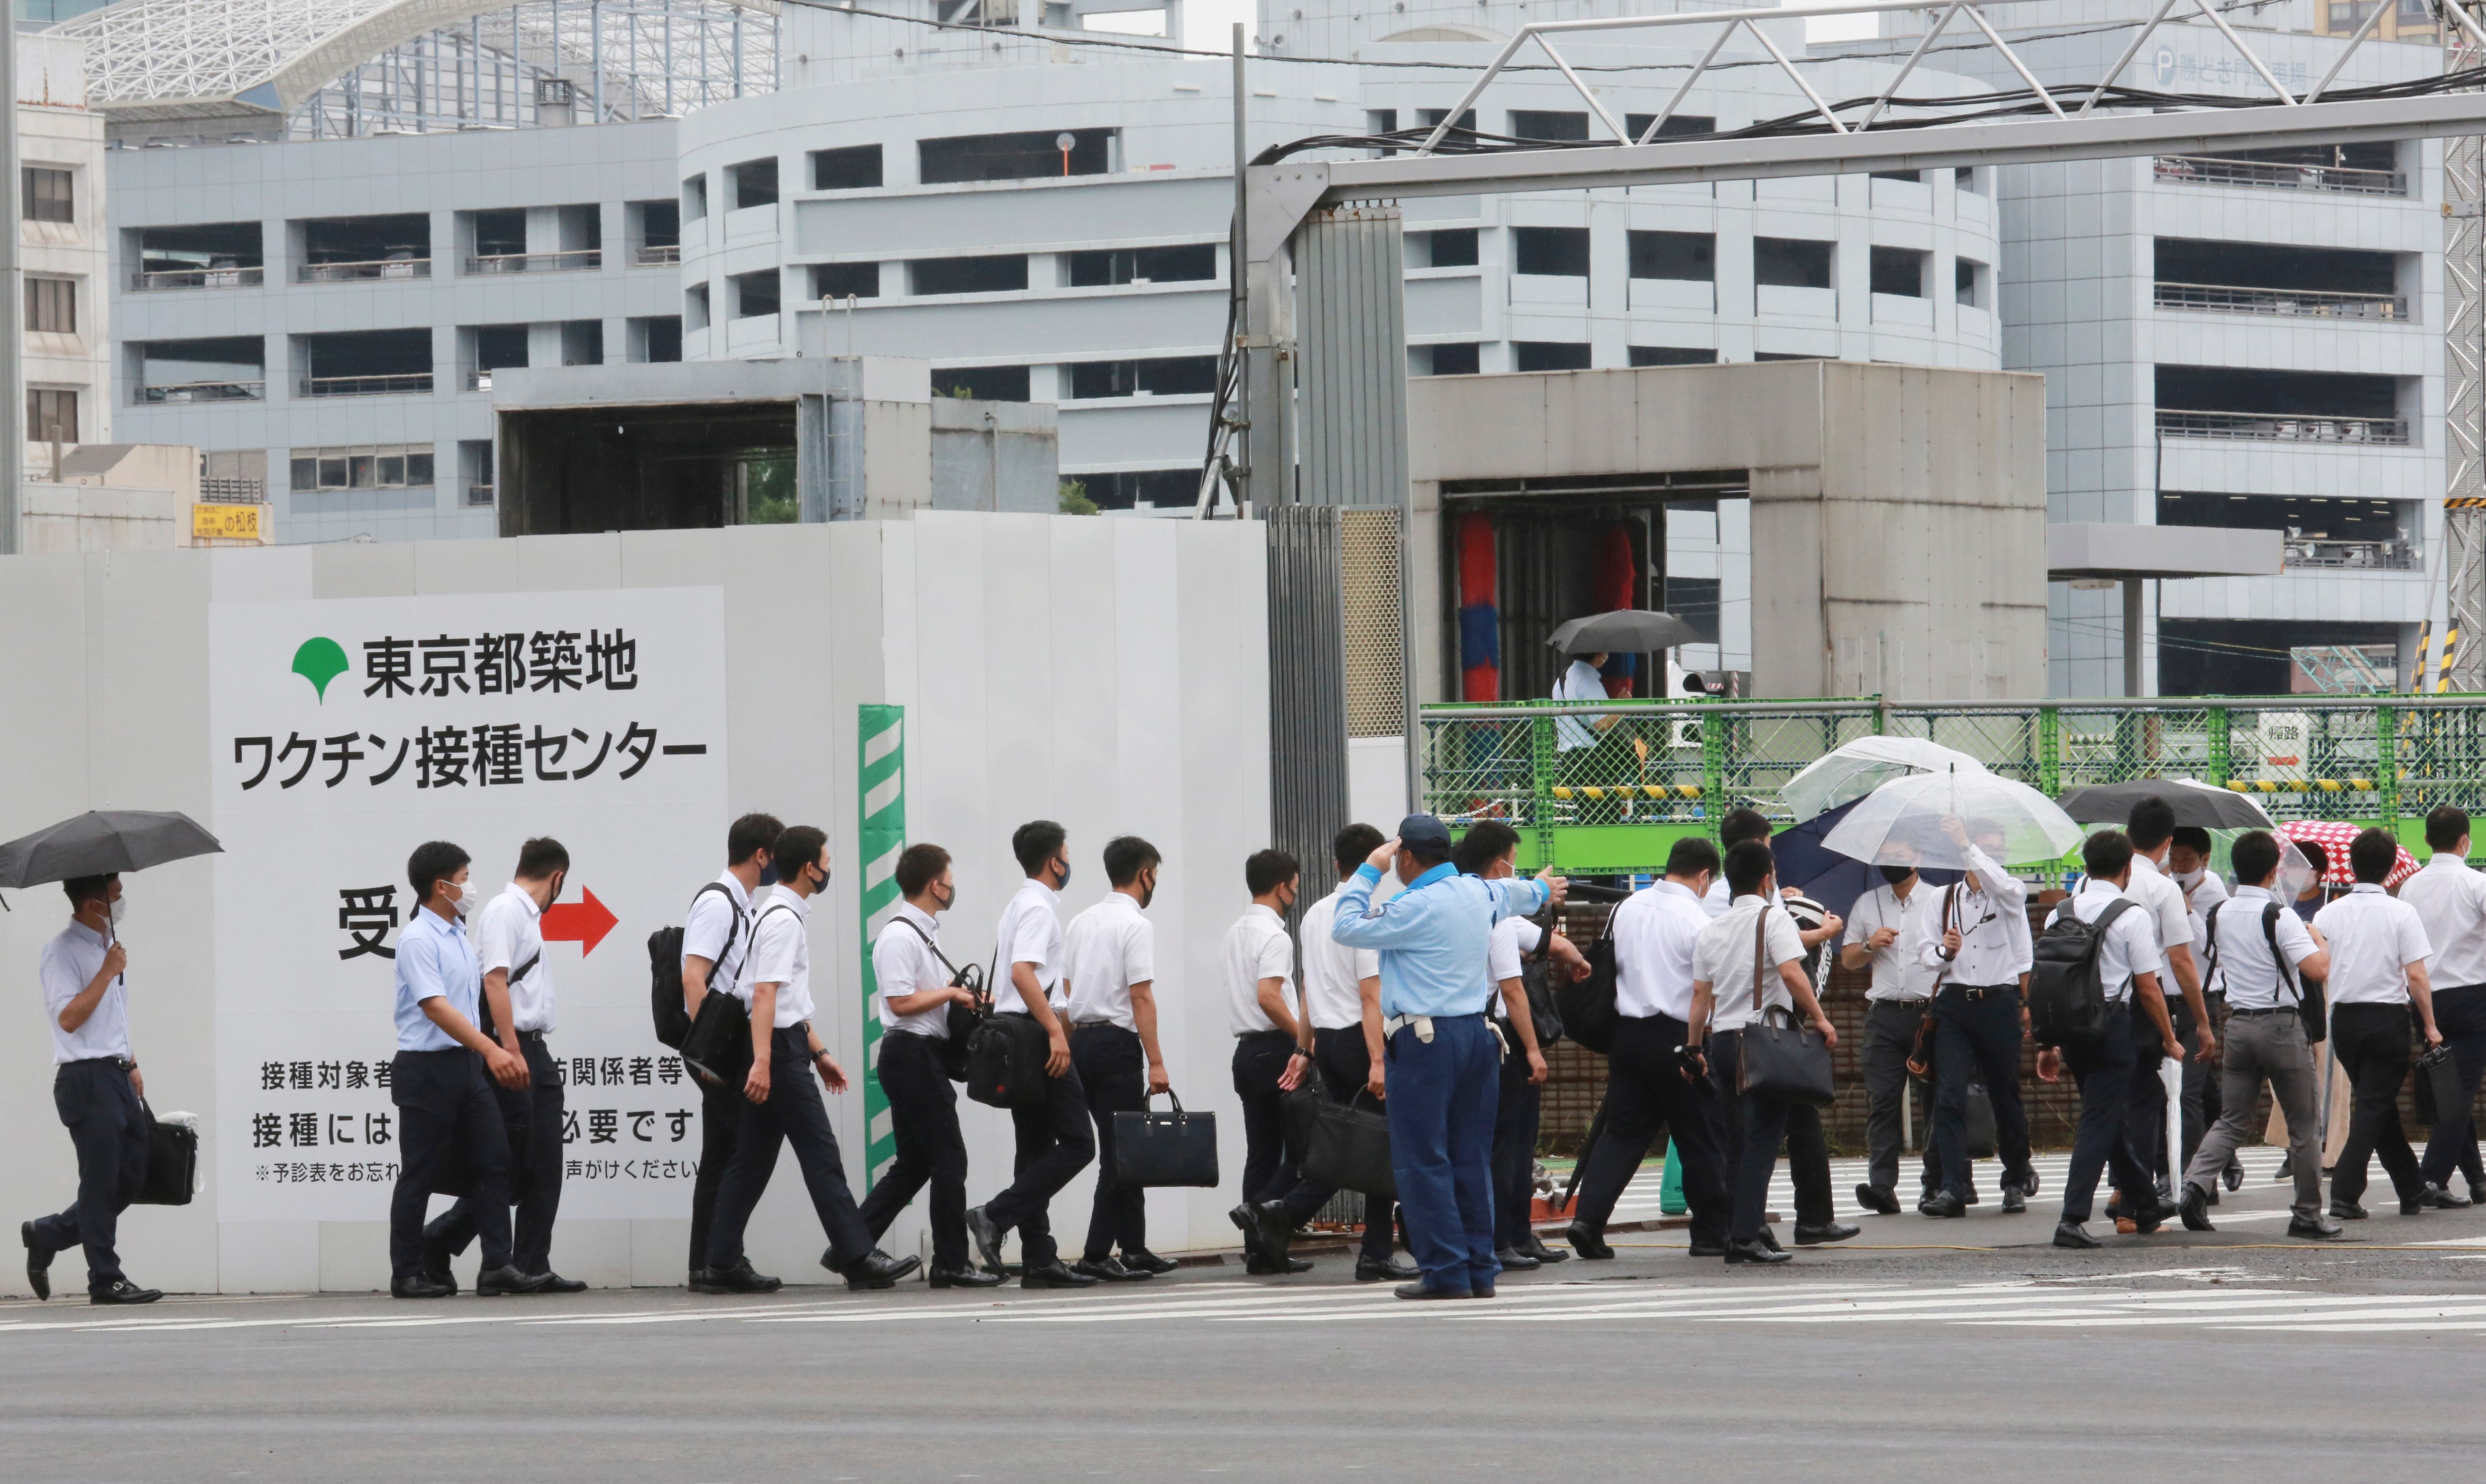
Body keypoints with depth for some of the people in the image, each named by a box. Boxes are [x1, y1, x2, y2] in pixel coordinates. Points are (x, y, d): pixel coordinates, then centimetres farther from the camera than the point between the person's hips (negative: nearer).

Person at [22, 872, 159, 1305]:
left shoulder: (106, 944, 16)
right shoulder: (63, 952, -12)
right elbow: (69, 1017, -22)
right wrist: (109, 971, -20)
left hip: (116, 1075, 9)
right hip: (86, 1078, -9)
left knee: (132, 1180, 9)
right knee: (101, 1184, -5)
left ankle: (46, 1235, 21)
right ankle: (106, 1280, 1)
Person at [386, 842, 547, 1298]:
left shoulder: (459, 938, 15)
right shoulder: (418, 940, -14)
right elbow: (436, 1007, -23)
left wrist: (505, 1051, 19)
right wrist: (491, 1050, -29)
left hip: (466, 1065, 9)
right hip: (427, 1068, -9)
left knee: (494, 1162, 0)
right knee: (419, 1175, -1)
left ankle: (497, 1266, -2)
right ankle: (406, 1275, 6)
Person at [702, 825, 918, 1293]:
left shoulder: (780, 916, 19)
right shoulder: (784, 921, -14)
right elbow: (765, 994, -23)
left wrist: (819, 1052, 27)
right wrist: (762, 1062, -29)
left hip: (785, 1043, 10)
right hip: (780, 1048, -10)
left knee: (754, 1158, 8)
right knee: (820, 1155, -8)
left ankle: (724, 1262, 7)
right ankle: (856, 1257, -7)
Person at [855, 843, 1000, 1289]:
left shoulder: (922, 933, 18)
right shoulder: (900, 937, -15)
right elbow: (902, 1002, -22)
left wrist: (956, 990, 12)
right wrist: (951, 992, -12)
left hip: (924, 1056, 11)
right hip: (912, 1055, -11)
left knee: (914, 1163, 11)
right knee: (948, 1160, -6)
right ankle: (951, 1264, -1)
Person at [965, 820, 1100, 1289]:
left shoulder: (1018, 906, 20)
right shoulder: (1039, 908, -11)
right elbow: (1023, 973, -24)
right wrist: (1056, 1031, -27)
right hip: (1035, 1036, -10)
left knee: (1035, 1149, 9)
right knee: (1076, 1143, -10)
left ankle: (1039, 1261, 7)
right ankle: (996, 1217, -17)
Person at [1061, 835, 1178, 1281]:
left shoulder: (1081, 922, 15)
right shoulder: (1136, 925, -10)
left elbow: (1066, 991, 16)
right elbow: (1141, 998, -15)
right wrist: (1156, 1062, -14)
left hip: (1081, 1040, 8)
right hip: (1118, 1043, -8)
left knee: (1121, 1149, 13)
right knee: (1122, 1152, -7)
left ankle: (1134, 1249, 15)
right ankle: (1097, 1254, -12)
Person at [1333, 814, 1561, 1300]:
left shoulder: (1416, 908, -15)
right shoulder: (1478, 893, 10)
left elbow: (1347, 929, -11)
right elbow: (1511, 894, 34)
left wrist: (1367, 872, 0)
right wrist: (1541, 890, 58)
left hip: (1424, 1040, -8)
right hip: (1475, 1033, 8)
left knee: (1423, 1160, -4)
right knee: (1472, 1159, 12)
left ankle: (1446, 1272, -8)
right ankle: (1480, 1269, 14)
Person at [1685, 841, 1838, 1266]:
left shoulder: (1712, 930, 14)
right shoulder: (1773, 919, -5)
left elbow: (1700, 992, 13)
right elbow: (1792, 974, -18)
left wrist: (1695, 1047, 19)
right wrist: (1820, 1019, -11)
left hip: (1722, 1040, 6)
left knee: (1737, 1141, 13)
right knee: (1763, 1139, -8)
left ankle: (1735, 1231, 13)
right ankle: (1746, 1235, -16)